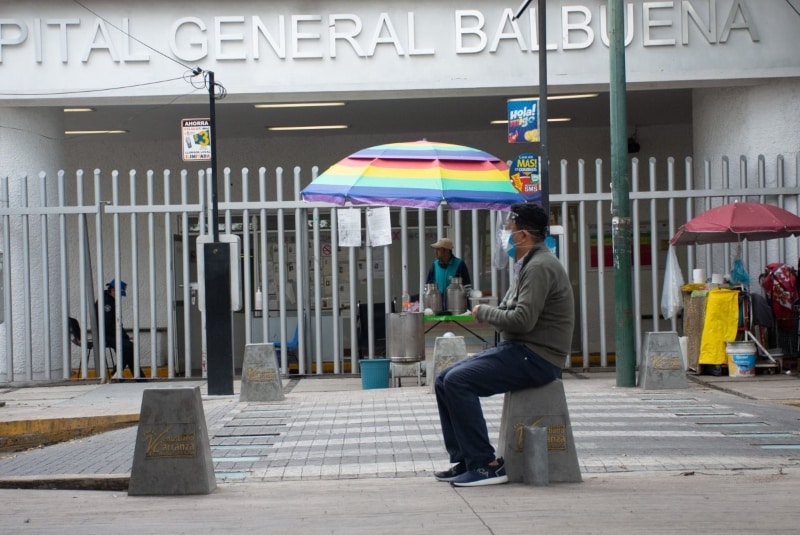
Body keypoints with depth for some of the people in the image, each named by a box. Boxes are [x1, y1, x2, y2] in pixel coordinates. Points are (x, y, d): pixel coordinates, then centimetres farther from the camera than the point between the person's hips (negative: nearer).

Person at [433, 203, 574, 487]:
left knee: (458, 381, -22)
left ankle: (485, 465, -17)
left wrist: (483, 312, -9)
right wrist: (488, 313, 2)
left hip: (536, 357, -11)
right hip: (518, 350, 11)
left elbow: (523, 320, -24)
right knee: (444, 379, 5)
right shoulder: (527, 265, 19)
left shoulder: (540, 267, -15)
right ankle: (463, 461, 6)